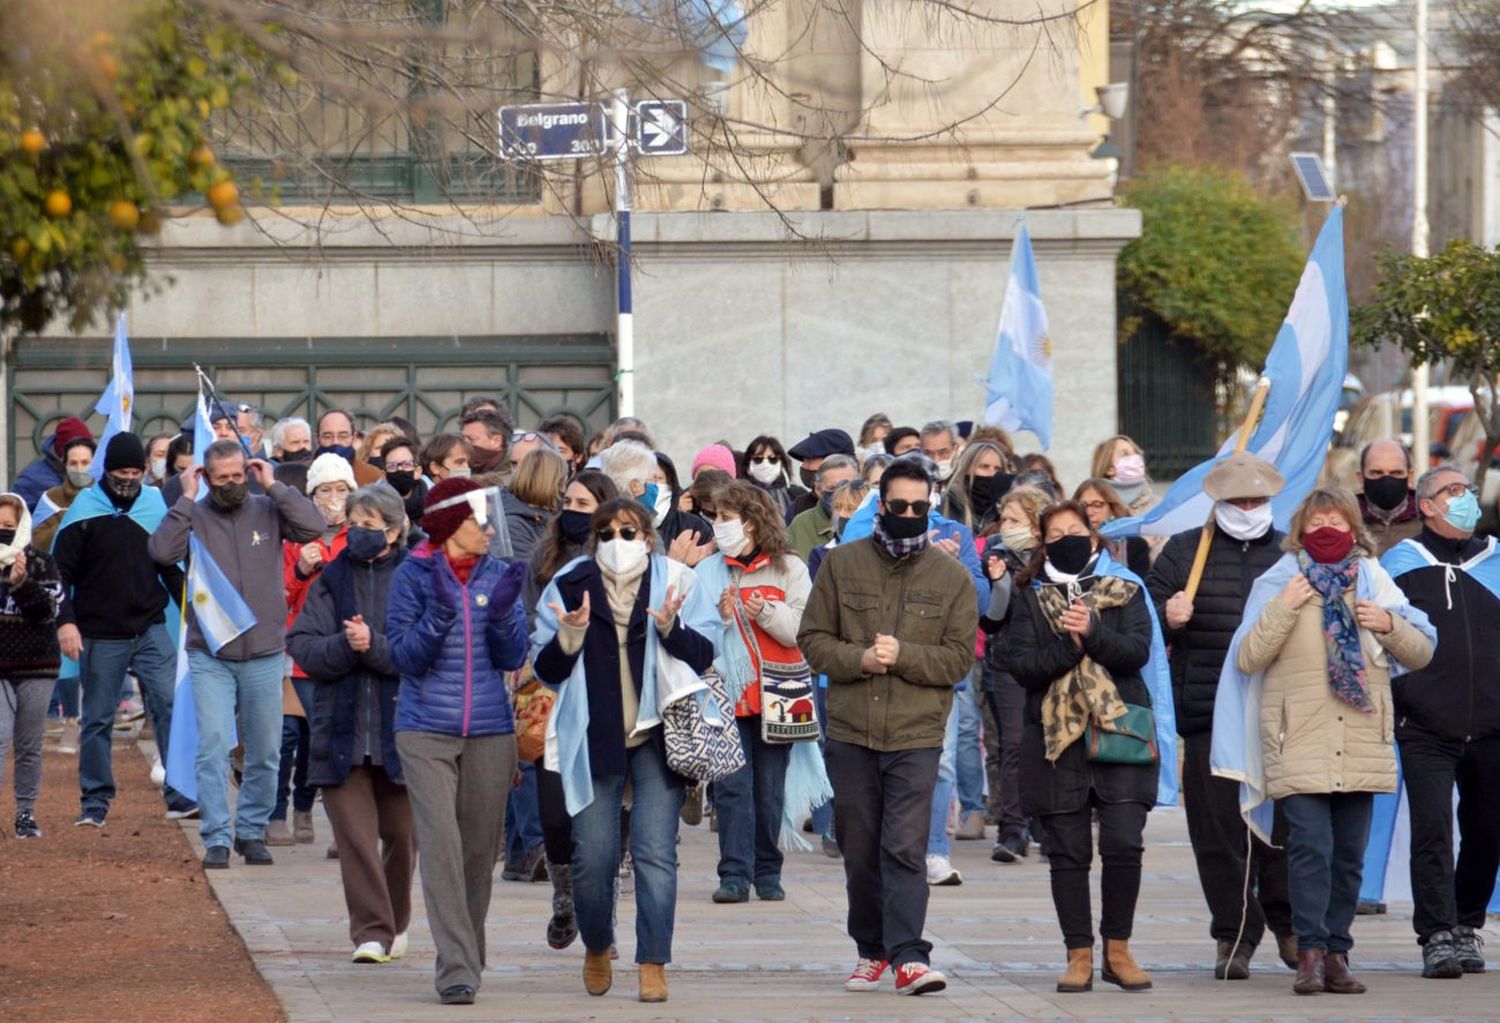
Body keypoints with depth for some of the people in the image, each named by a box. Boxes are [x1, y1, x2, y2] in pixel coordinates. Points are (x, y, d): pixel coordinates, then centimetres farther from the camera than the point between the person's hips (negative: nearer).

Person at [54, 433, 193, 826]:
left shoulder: (156, 505, 7)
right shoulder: (85, 509, -4)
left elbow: (171, 567, 16)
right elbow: (60, 569, -4)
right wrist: (66, 620, -13)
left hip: (151, 629, 2)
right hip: (100, 635, -2)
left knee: (170, 703, -10)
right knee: (98, 718, 4)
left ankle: (180, 794, -8)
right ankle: (95, 801, 13)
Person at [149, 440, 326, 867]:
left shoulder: (267, 510, 3)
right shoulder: (193, 516, 0)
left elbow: (313, 527, -12)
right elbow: (162, 551, -16)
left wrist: (273, 486, -10)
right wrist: (187, 499, -12)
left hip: (265, 653, 2)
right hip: (210, 655, -2)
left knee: (264, 754, 9)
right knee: (213, 746, -10)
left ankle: (252, 831, 22)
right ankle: (217, 838, -7)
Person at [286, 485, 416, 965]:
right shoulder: (331, 582, 8)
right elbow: (303, 648, -1)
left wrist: (373, 645, -23)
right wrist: (345, 646, -18)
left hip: (399, 726, -1)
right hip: (341, 727, 1)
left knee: (400, 834, 9)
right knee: (354, 834, -8)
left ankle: (396, 924, 30)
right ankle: (371, 931, -8)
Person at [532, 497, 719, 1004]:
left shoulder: (676, 582, 1)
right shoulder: (569, 586, 3)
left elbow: (704, 657, 0)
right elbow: (545, 670, 5)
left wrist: (672, 628, -18)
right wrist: (569, 636, -14)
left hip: (657, 735, -1)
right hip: (593, 738, 1)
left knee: (655, 851, -7)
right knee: (593, 855, -1)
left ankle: (653, 964, -2)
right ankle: (596, 948, 24)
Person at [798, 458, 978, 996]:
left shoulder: (952, 577, 5)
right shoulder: (842, 564, 7)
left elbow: (959, 658, 0)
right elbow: (813, 639, 5)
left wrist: (903, 656, -16)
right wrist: (859, 659, -13)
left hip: (916, 736, -2)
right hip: (850, 734, 2)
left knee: (905, 848, -12)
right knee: (859, 850, 8)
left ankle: (908, 956, -16)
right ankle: (871, 952, 21)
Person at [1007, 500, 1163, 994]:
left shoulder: (1125, 592, 10)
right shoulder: (1031, 599, 11)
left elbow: (1137, 652, -4)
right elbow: (1021, 665, -1)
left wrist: (1093, 632, -19)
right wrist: (1068, 646, -15)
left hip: (1120, 731, -1)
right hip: (1057, 736, 1)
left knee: (1124, 844, -9)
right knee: (1068, 852, 0)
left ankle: (1118, 950, 4)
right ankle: (1079, 957, 6)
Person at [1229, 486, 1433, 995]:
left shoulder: (1374, 582, 13)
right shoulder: (1278, 583, 5)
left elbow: (1422, 652, 15)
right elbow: (1246, 659, -3)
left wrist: (1388, 625, -4)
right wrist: (1283, 608, -13)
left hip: (1361, 742, 3)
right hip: (1300, 744, -3)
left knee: (1349, 854, 5)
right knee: (1310, 844, -15)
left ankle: (1335, 953, 11)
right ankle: (1310, 951, -12)